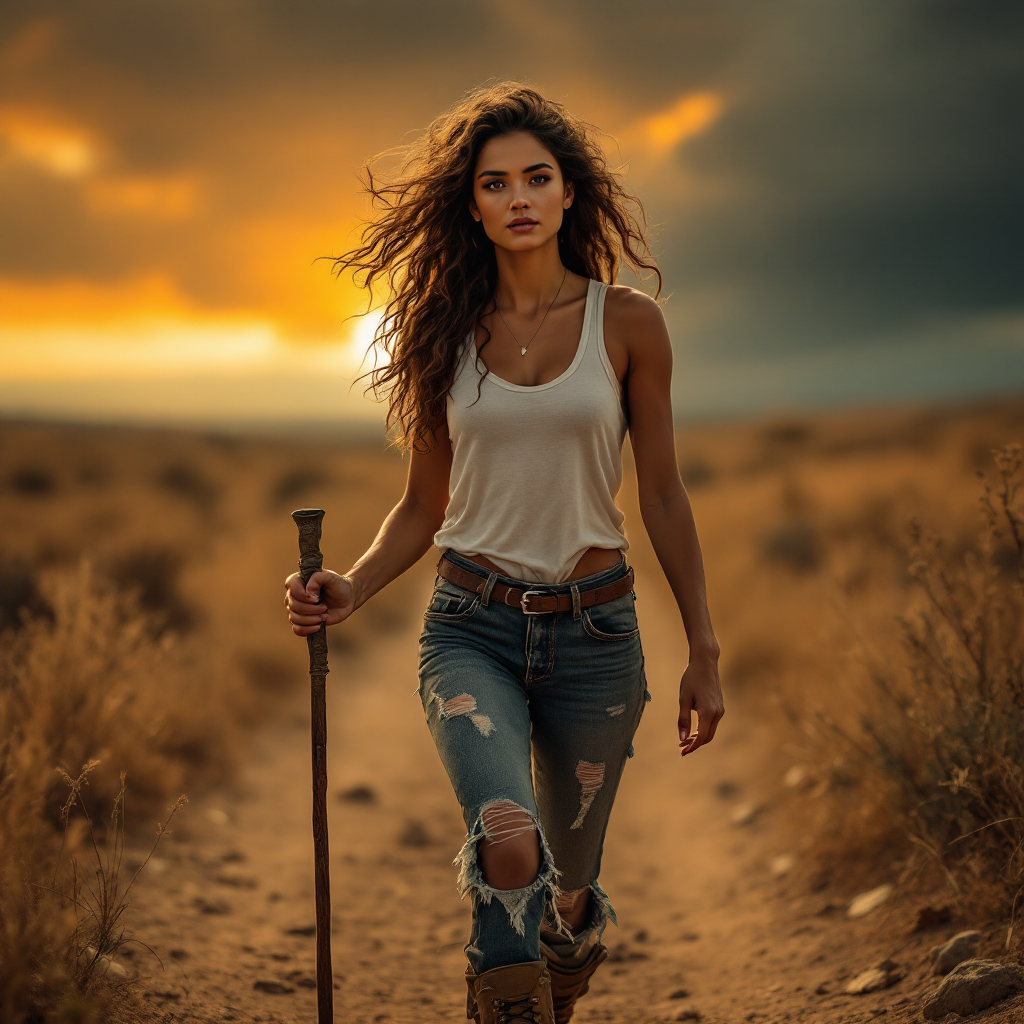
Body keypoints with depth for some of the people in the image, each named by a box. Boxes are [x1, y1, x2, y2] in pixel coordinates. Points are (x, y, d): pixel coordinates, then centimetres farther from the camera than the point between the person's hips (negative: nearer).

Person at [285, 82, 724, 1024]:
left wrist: (704, 652, 1)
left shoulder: (626, 322, -1)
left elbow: (663, 494, 3)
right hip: (472, 628, 0)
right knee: (510, 850, -28)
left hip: (594, 631, 0)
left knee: (567, 895, 11)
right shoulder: (446, 332, 3)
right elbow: (425, 505, 9)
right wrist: (353, 590, -9)